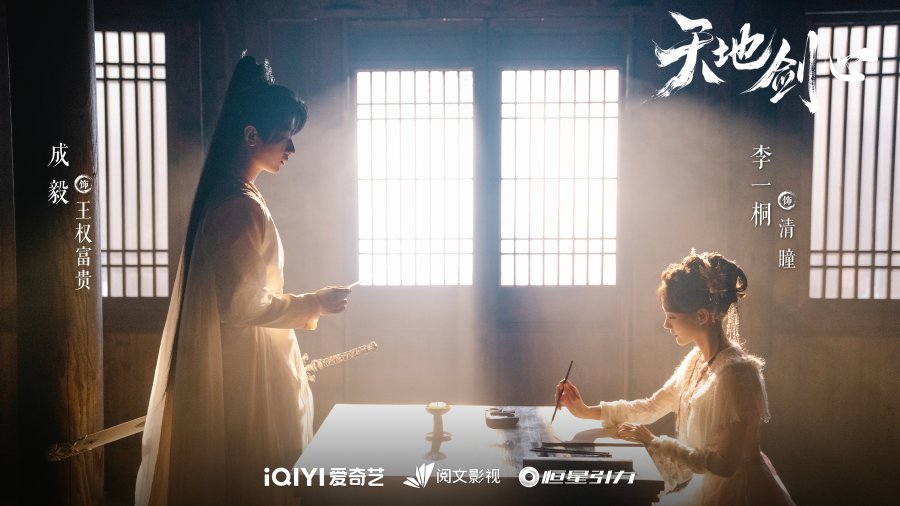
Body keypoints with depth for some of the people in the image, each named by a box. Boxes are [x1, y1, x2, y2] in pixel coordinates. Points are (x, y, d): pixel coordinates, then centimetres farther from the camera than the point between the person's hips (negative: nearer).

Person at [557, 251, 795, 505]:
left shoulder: (734, 372, -27)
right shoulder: (697, 359, 0)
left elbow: (723, 463, -26)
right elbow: (652, 406, 7)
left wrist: (654, 443, -20)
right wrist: (587, 411, 0)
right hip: (710, 482, 7)